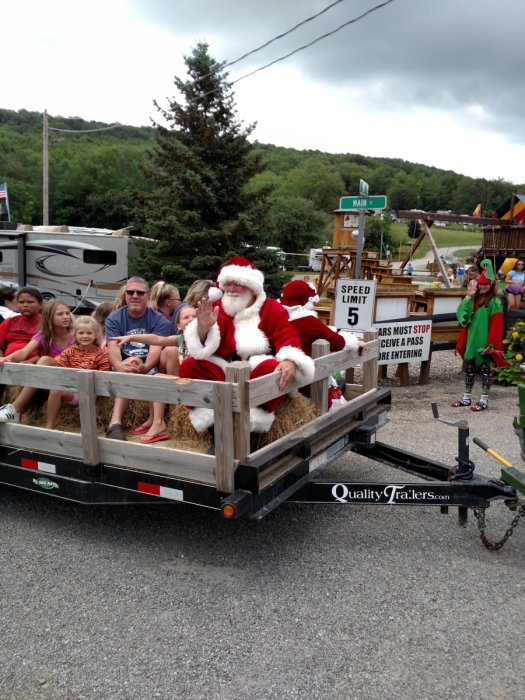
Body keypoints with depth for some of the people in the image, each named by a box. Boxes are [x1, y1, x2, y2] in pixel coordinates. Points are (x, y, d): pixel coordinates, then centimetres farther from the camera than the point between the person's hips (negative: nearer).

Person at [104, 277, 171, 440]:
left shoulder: (159, 320, 0)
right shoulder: (114, 319, 4)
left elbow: (155, 348, -17)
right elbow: (113, 347, -13)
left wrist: (145, 367, -41)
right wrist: (121, 367, -38)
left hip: (150, 367, 1)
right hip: (123, 367, -1)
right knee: (129, 374, -33)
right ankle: (115, 423, -45)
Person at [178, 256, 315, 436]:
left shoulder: (272, 308, 6)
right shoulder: (218, 308, 8)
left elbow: (287, 337, -7)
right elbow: (203, 349, 1)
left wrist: (290, 361, -29)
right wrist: (203, 328, -22)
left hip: (258, 371, -2)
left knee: (273, 369, -36)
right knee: (189, 366, -21)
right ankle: (209, 414, -32)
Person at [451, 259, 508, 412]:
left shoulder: (494, 302, -10)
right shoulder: (474, 299, 10)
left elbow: (496, 326, -14)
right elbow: (462, 314, -1)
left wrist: (491, 344, -18)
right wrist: (468, 297, -8)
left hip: (484, 341, -7)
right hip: (471, 339, 7)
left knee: (485, 368, 1)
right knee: (469, 368, 12)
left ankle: (484, 401, 7)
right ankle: (467, 398, 21)